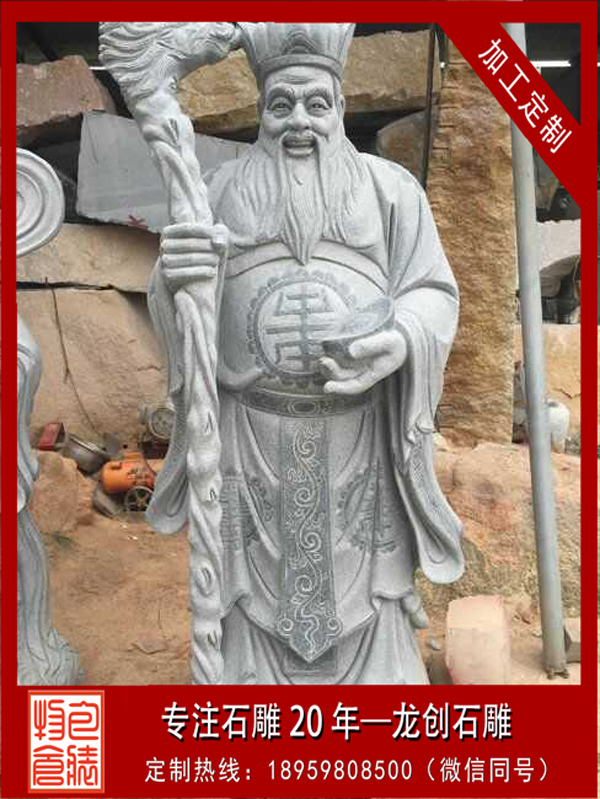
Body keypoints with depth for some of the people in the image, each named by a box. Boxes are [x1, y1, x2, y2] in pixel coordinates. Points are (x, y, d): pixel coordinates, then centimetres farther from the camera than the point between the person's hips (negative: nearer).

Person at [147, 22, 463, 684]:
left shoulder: (389, 186, 6)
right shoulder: (222, 189, 8)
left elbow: (434, 295, 1)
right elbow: (180, 310, 6)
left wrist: (399, 344, -22)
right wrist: (173, 278, -19)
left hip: (357, 433, 0)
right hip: (252, 433, 1)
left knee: (360, 588, 9)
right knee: (257, 585, 10)